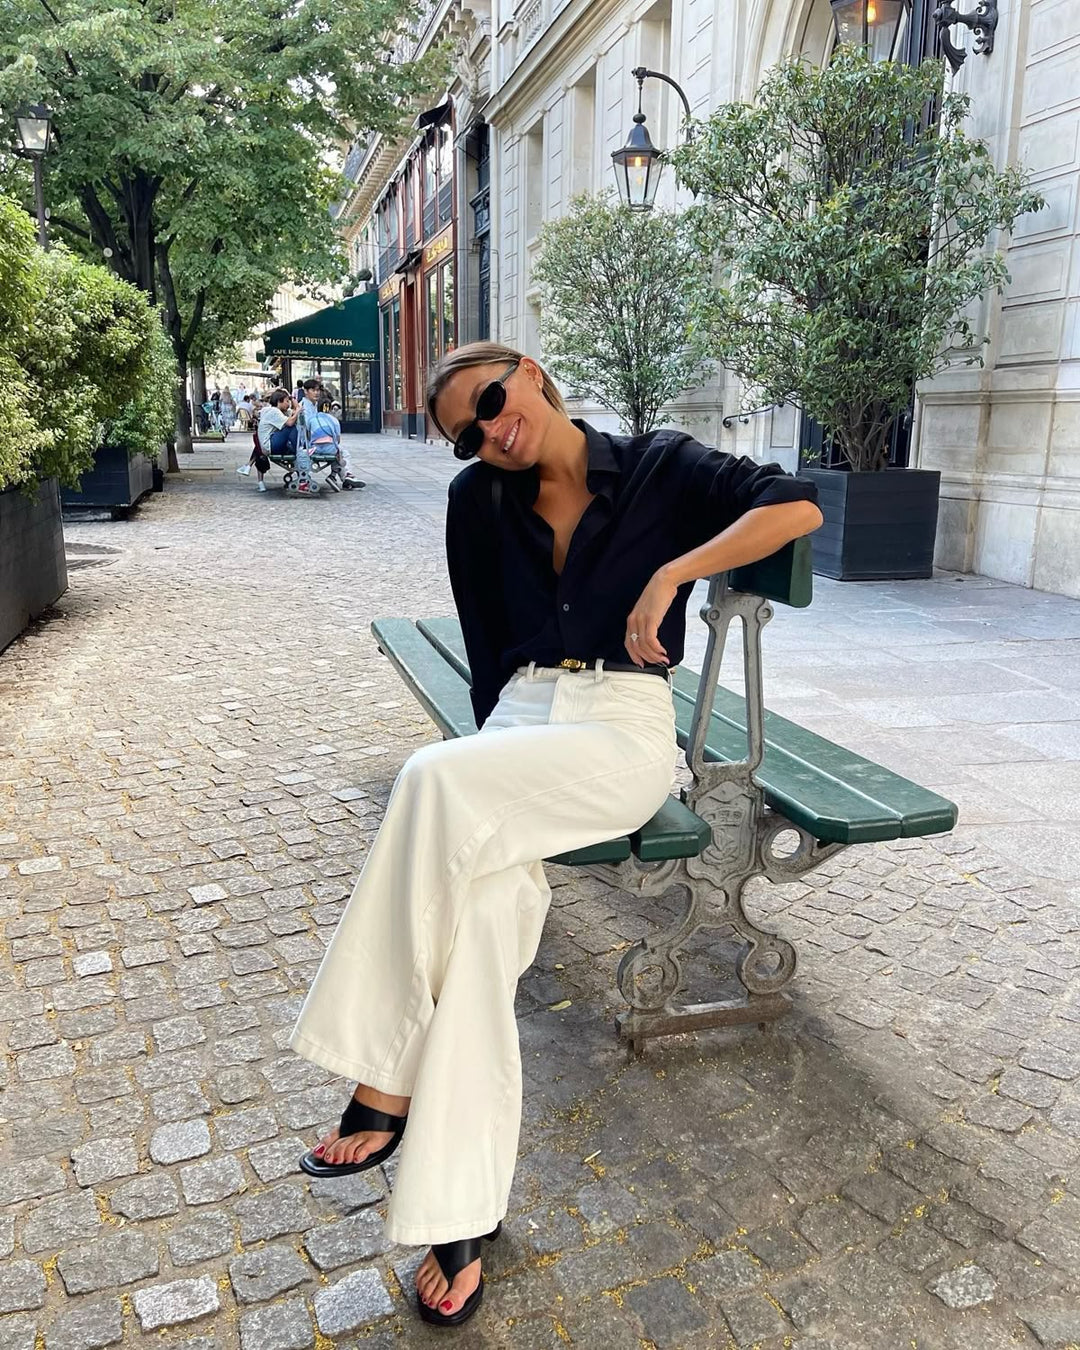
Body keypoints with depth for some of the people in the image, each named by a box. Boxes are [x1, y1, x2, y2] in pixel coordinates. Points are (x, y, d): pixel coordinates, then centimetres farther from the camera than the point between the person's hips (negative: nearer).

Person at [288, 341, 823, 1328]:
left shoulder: (660, 467, 4)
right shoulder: (479, 503, 13)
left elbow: (797, 507, -6)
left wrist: (671, 574, -13)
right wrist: (502, 761, 8)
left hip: (625, 728, -3)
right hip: (520, 718, 3)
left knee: (437, 778, -32)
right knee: (488, 906, -27)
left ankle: (387, 1081, -21)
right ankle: (462, 1214, -20)